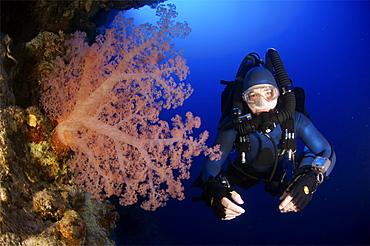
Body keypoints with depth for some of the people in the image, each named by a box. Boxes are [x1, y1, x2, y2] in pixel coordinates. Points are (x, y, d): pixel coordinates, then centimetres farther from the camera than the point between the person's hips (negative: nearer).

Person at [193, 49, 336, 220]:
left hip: (280, 171, 2)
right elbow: (213, 160, -39)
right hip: (245, 171, -2)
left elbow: (327, 152, -33)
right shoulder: (235, 124, -36)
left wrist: (310, 178, -56)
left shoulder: (294, 119, -33)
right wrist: (214, 188, -63)